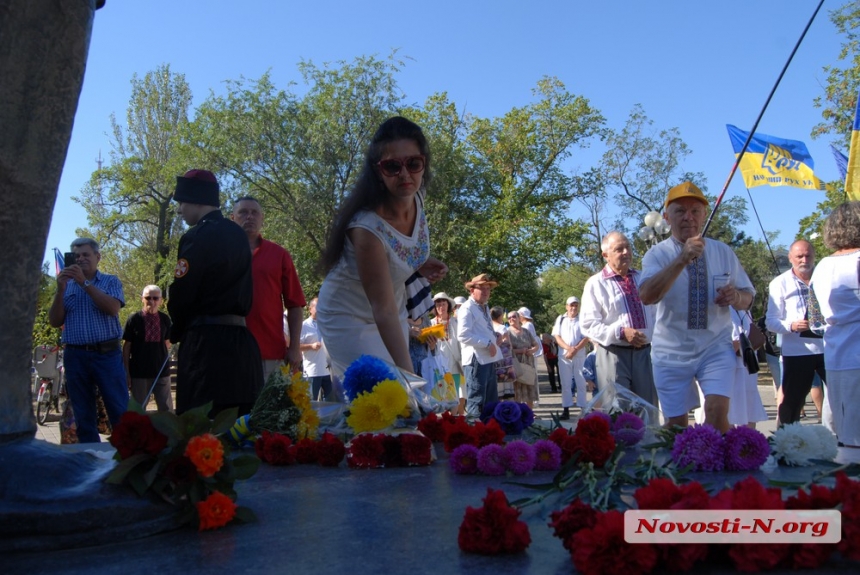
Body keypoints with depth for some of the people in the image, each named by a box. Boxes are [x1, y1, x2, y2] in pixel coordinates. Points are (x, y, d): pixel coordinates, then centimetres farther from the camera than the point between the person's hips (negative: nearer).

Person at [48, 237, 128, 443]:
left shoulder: (111, 281, 7)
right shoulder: (66, 285, 14)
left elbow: (113, 308, -12)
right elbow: (55, 322, 6)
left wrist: (85, 283, -13)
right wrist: (60, 290, -5)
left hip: (107, 354, -3)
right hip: (75, 356, 3)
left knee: (120, 413, -6)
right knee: (84, 418, 7)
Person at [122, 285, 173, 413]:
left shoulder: (165, 319, 1)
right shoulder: (134, 319, -6)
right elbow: (126, 347, -2)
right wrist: (126, 372, -4)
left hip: (161, 371, 2)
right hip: (139, 372, -2)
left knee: (167, 410, 5)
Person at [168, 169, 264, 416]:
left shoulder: (197, 237, -9)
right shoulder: (237, 234, 14)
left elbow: (181, 296, -10)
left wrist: (176, 333, 9)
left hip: (207, 342, -8)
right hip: (241, 340, 8)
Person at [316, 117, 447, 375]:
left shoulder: (416, 196, -14)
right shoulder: (368, 227, -34)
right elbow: (383, 309, -35)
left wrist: (421, 263, -6)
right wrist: (408, 375, -39)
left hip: (394, 308, 7)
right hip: (349, 316, -7)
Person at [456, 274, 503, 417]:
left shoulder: (484, 308, 20)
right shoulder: (467, 308, -11)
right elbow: (463, 335, -24)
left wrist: (495, 337, 11)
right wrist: (487, 343, -20)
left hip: (488, 359, 10)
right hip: (476, 360, -10)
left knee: (491, 401, 15)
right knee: (476, 401, -7)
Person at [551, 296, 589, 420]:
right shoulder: (561, 319, 8)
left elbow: (586, 338, -3)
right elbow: (557, 337, 2)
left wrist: (575, 349, -16)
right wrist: (569, 348, -13)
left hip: (580, 355, -1)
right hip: (564, 355, 1)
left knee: (581, 382, 1)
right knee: (565, 383, 2)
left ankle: (583, 409, 3)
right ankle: (566, 410, 5)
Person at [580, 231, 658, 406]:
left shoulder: (642, 279, 15)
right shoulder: (596, 283, -3)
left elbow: (654, 314, 23)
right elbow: (588, 324, -10)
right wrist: (621, 332, -20)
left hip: (644, 353, 5)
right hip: (613, 354, -5)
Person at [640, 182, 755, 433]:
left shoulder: (723, 252, 3)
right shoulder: (658, 254, -6)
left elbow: (747, 299, 10)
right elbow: (647, 296, -25)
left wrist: (735, 296, -14)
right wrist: (682, 259, -36)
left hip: (715, 348, 1)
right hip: (671, 353, -1)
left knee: (717, 413, -17)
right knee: (676, 423, 6)